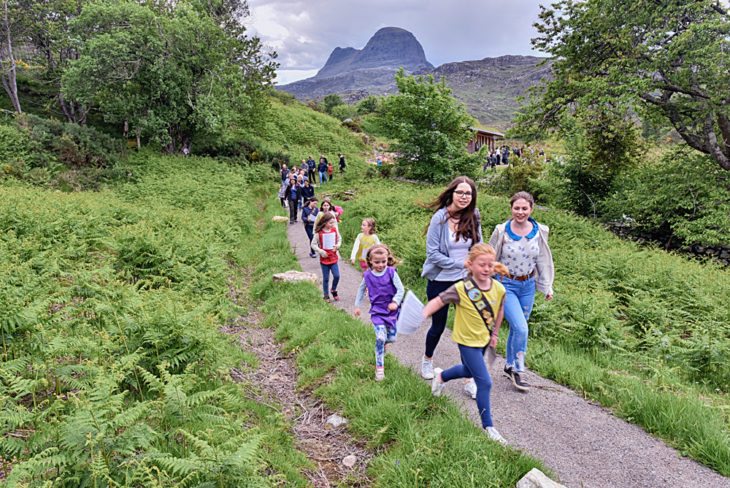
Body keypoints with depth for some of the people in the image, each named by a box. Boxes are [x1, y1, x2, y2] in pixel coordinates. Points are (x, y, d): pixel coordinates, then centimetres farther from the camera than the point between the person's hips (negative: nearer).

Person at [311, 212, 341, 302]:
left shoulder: (334, 230, -1)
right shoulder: (319, 233, -11)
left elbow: (339, 239, 13)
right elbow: (313, 244, -6)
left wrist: (337, 246, -7)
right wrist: (320, 251, -18)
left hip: (333, 258, 2)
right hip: (324, 259, -2)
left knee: (336, 276, -5)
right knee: (326, 278, 6)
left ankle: (333, 290, 23)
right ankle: (326, 296, 20)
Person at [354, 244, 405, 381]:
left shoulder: (391, 272, -12)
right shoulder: (368, 275, -6)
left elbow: (401, 289, -12)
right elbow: (361, 289, 11)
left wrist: (395, 302, -28)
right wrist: (357, 305, 15)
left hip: (391, 310, 1)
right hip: (377, 311, -1)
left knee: (391, 338, 10)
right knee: (380, 338, -14)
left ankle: (381, 342, 47)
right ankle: (379, 367, 0)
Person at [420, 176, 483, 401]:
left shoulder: (473, 218, -3)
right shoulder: (440, 218, -15)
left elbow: (478, 248, 8)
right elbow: (432, 253, -16)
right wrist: (460, 263, -19)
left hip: (465, 281, 3)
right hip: (440, 281, -3)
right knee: (438, 325, 14)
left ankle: (470, 379, 11)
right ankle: (427, 360, 44)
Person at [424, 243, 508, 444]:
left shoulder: (498, 288, -10)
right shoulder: (461, 289, -25)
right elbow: (438, 301, -24)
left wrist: (495, 333, 14)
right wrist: (421, 315, -38)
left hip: (484, 339, 7)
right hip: (467, 341, -6)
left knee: (469, 371, 29)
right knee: (485, 383, -7)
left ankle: (441, 376, 57)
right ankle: (488, 426, 9)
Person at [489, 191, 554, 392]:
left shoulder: (539, 232, -4)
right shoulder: (501, 231, -12)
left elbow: (543, 261, 6)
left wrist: (547, 287, 6)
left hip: (528, 286, 4)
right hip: (506, 285, -3)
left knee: (517, 328, 14)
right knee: (521, 328, -13)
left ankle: (509, 365, 34)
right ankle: (518, 370, 6)